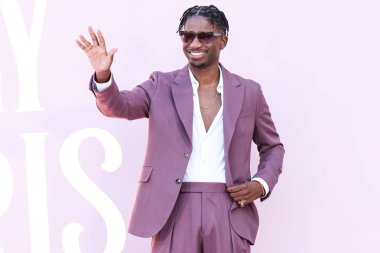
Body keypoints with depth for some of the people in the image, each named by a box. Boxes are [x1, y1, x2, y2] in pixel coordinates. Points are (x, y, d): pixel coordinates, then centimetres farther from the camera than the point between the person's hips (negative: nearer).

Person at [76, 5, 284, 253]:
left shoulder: (248, 92, 7)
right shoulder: (162, 85, 5)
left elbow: (272, 147, 16)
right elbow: (119, 106, -9)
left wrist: (262, 184, -2)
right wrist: (103, 75, -29)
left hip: (229, 211, 1)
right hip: (174, 210, -1)